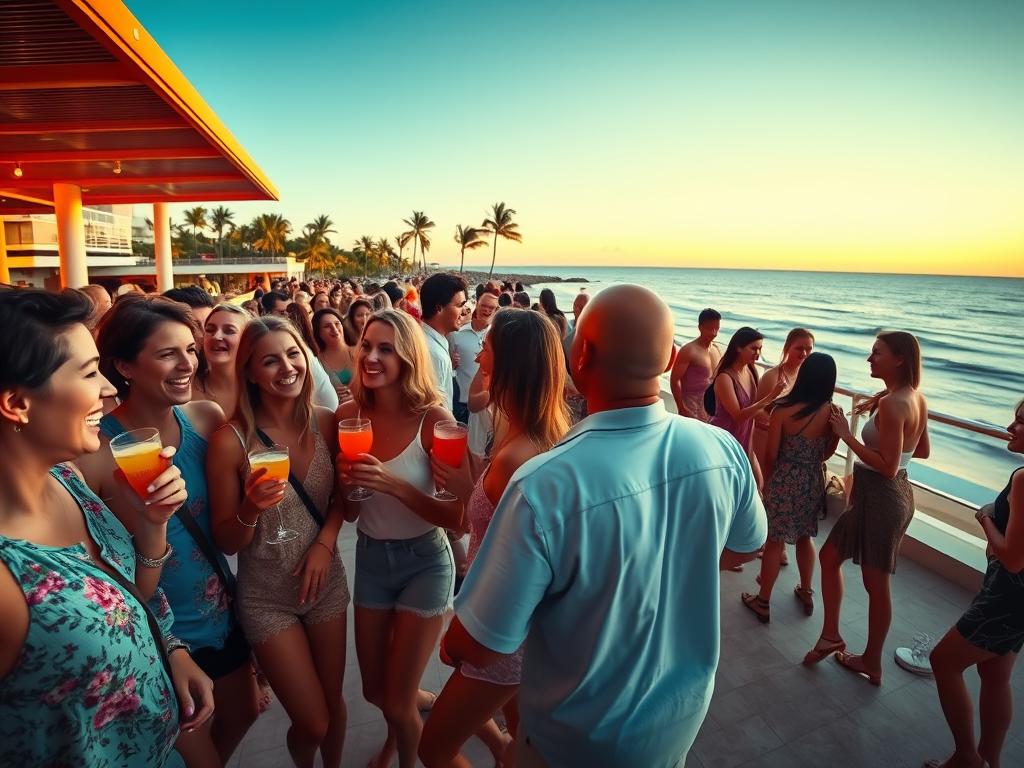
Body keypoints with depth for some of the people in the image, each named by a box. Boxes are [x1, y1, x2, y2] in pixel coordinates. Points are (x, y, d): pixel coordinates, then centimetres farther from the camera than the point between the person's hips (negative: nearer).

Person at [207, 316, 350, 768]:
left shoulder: (325, 423, -10)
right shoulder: (230, 440, -19)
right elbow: (227, 543, -11)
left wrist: (325, 541, -11)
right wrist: (250, 510, -31)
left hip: (326, 582, 3)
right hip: (267, 597, -3)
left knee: (333, 703, 20)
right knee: (312, 722, 10)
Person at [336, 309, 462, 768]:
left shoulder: (433, 418, -22)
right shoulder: (349, 415, -9)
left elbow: (457, 516, -22)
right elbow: (348, 513, -2)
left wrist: (393, 484, -33)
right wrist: (351, 483, -23)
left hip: (424, 562, -4)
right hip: (370, 558, 5)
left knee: (397, 704, 8)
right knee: (373, 690, 24)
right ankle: (401, 726, 60)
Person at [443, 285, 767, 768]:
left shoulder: (544, 487, -37)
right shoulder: (724, 451, -20)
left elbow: (476, 648, -26)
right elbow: (746, 548, 0)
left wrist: (450, 646, -3)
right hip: (684, 715, 5)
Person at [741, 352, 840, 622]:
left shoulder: (783, 409, -20)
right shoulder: (832, 412, -8)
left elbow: (770, 454, -13)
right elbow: (828, 453, 4)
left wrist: (767, 481, 3)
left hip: (785, 482, -4)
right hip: (814, 483, 4)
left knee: (774, 541, 9)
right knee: (806, 537, 24)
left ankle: (763, 602, 22)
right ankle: (806, 593, 41)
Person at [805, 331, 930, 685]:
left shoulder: (891, 405, -24)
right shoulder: (916, 398, 4)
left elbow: (888, 467, -25)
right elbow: (923, 451, 15)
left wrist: (846, 435, -21)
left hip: (880, 497, -10)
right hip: (895, 494, 10)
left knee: (876, 584, 8)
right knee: (830, 556, 19)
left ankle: (871, 663, 27)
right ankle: (831, 635, 29)